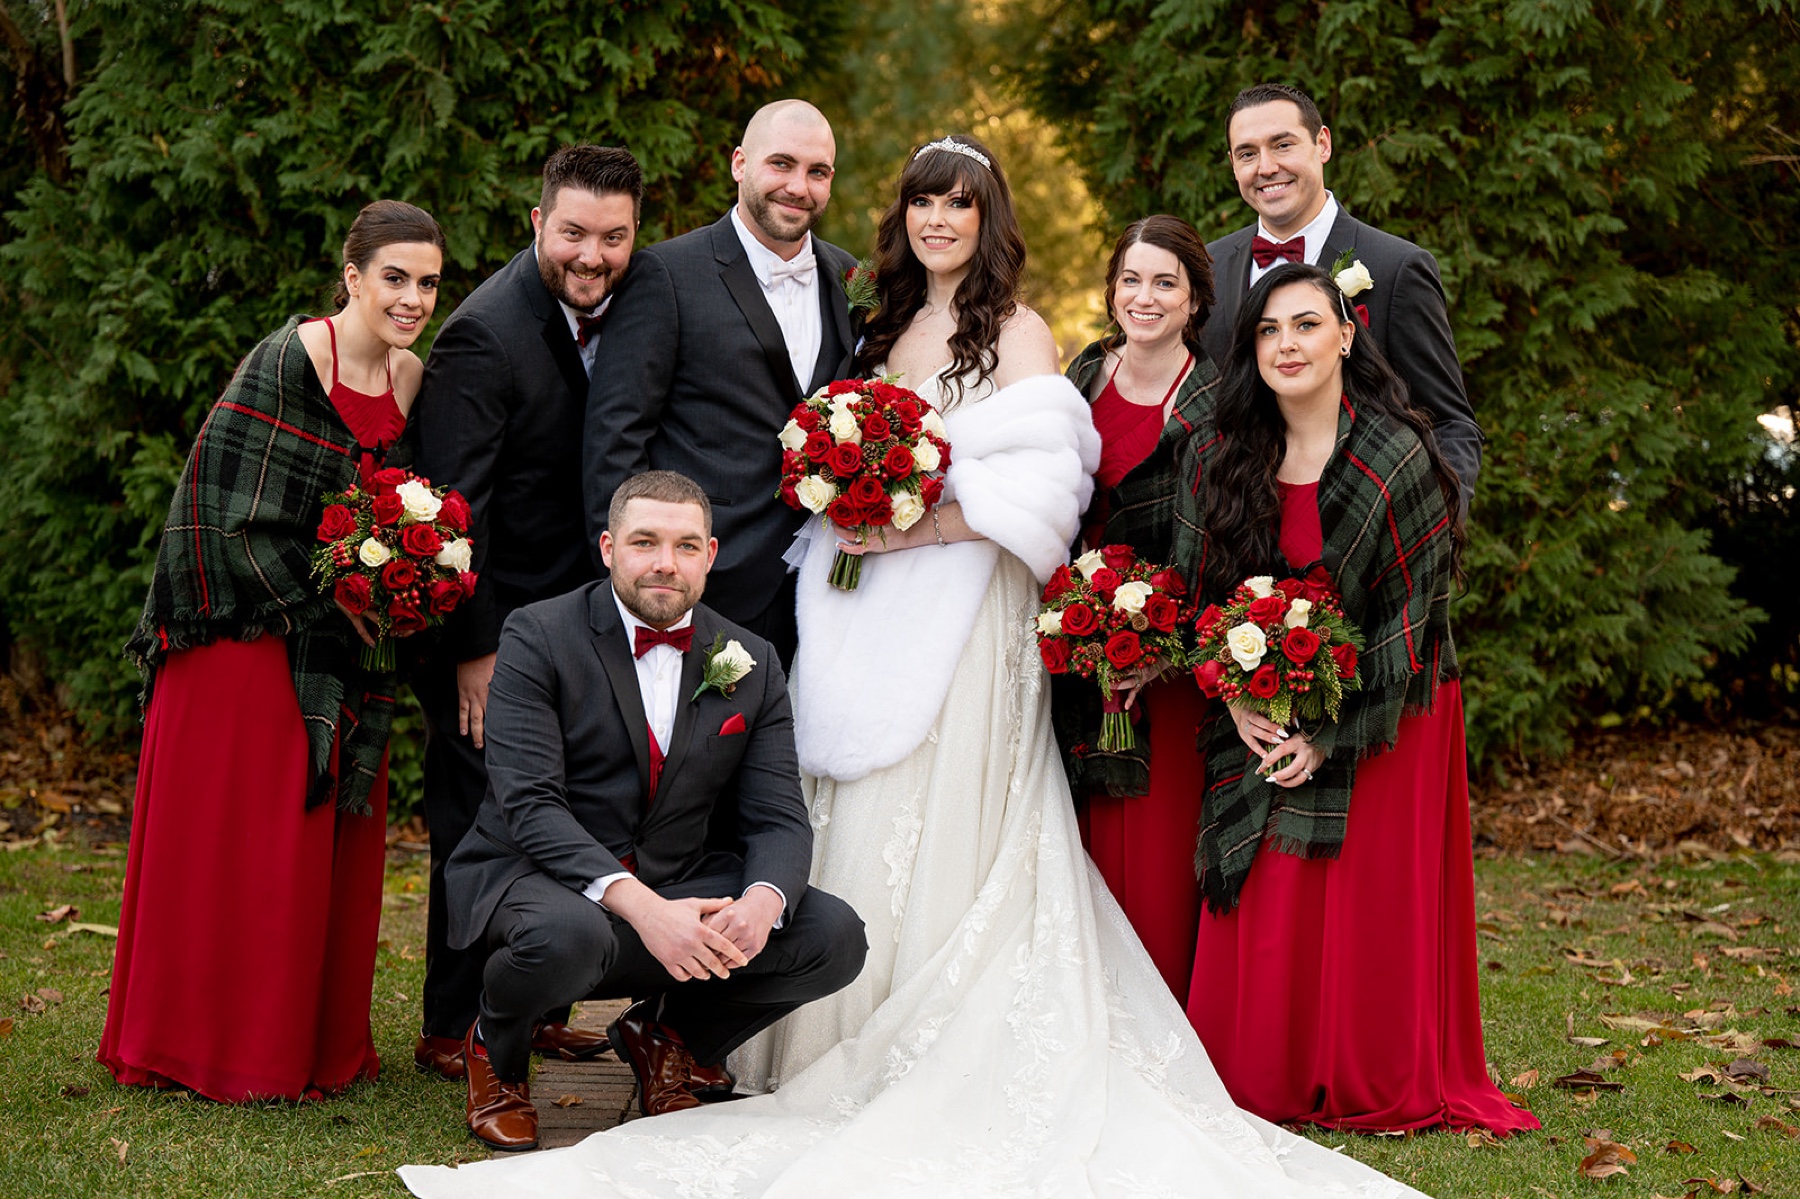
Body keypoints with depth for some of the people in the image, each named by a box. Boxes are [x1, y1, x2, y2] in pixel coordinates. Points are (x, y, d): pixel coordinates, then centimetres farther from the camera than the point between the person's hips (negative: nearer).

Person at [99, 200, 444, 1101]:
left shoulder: (411, 379, 6)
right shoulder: (285, 364, -15)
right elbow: (231, 514, -18)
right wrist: (332, 609, -18)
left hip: (347, 655, 7)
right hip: (252, 643, -7)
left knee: (334, 846, 11)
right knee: (237, 840, 1)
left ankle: (318, 1043, 24)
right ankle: (227, 1049, 14)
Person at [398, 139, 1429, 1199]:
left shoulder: (1018, 335, -2)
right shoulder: (889, 331, 18)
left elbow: (1036, 494, -12)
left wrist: (911, 528, -15)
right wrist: (848, 524, 3)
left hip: (969, 615, -6)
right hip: (871, 614, 6)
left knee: (944, 837, -7)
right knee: (863, 834, 4)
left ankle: (950, 1072, 2)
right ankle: (862, 1061, 12)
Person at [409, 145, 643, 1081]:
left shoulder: (620, 313, 3)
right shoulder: (486, 335, -20)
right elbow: (451, 505, -20)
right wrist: (474, 651, -20)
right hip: (489, 626, -7)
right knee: (481, 828, 0)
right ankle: (453, 1030, 13)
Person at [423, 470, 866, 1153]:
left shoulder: (752, 664, 5)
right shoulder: (539, 636, -8)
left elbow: (778, 816, 0)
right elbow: (529, 804, -18)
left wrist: (762, 900, -25)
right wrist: (641, 908, -33)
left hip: (678, 887, 5)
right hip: (533, 876, -4)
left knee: (834, 938, -17)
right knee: (569, 936, -40)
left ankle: (663, 1036, 12)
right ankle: (495, 1048, -1)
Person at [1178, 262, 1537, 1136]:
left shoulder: (1397, 459, -14)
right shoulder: (1217, 452, -1)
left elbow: (1409, 613, -13)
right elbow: (1200, 588, 3)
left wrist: (1331, 733, -16)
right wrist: (1239, 698, -10)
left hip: (1382, 711, -3)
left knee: (1373, 895, 1)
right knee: (1262, 900, 4)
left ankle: (1385, 1088, 17)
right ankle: (1261, 1080, 18)